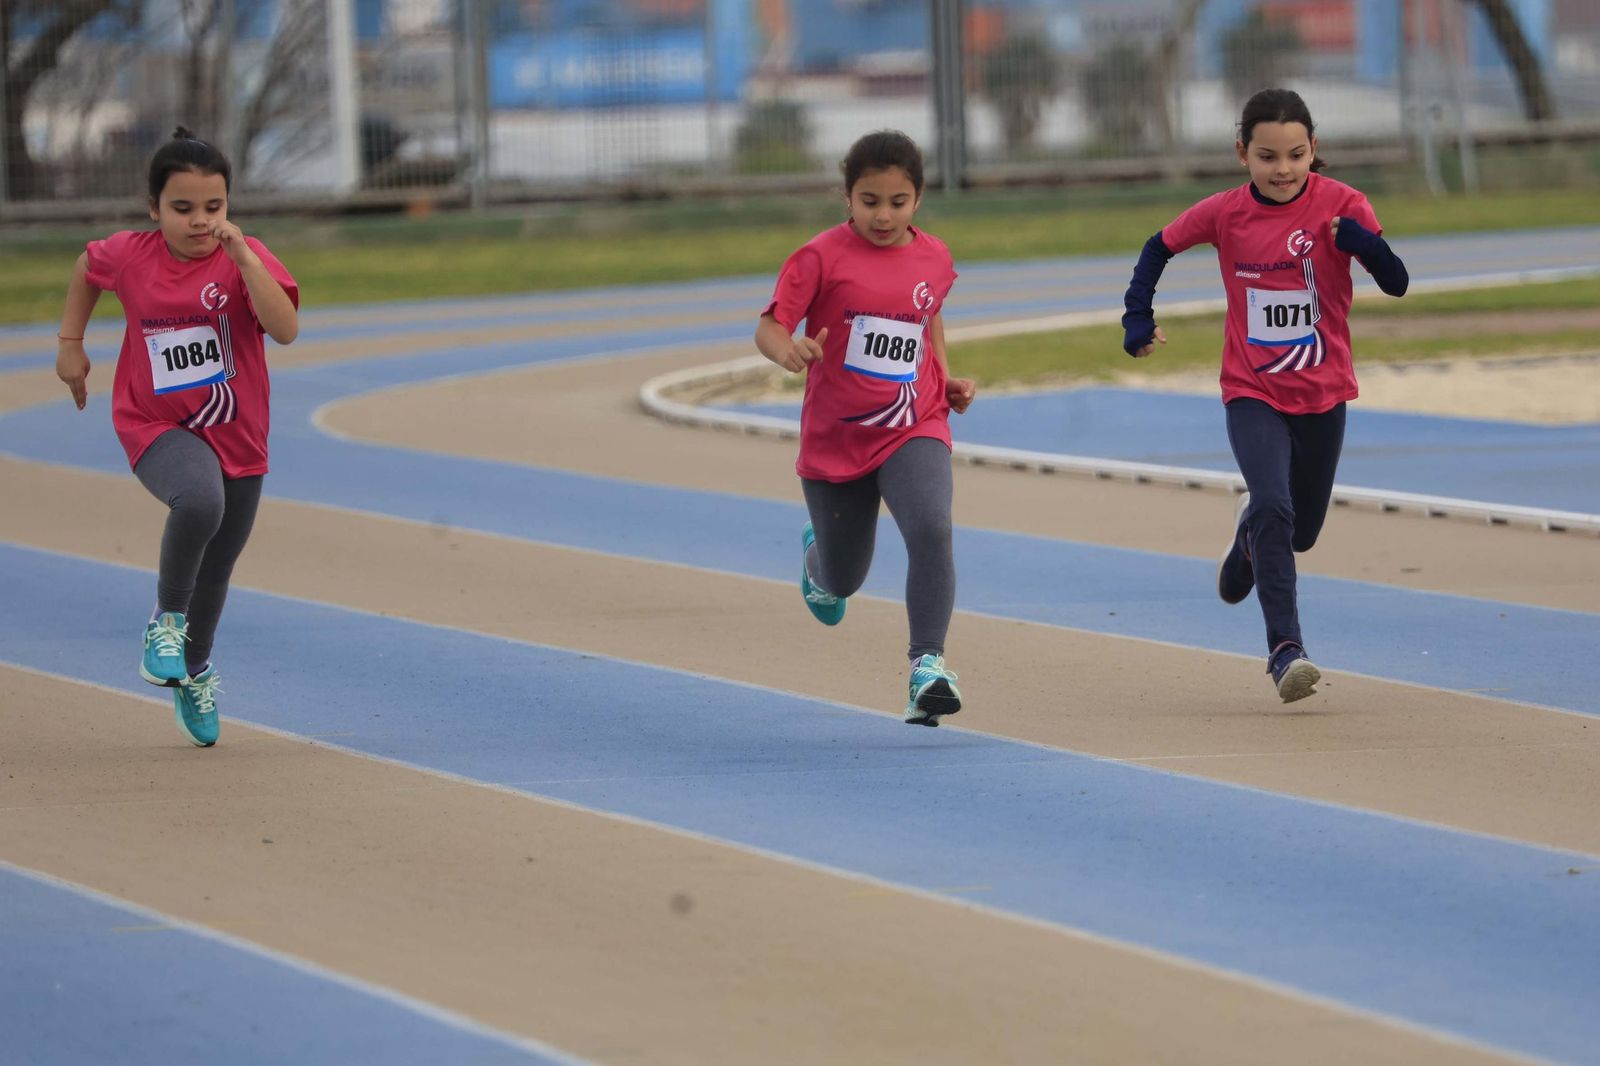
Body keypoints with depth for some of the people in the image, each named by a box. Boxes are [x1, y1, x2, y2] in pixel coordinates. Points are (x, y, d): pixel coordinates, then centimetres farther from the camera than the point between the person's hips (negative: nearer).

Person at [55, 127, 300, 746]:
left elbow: (286, 329, -29)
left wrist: (244, 261, -37)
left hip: (236, 436, 2)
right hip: (157, 428, -2)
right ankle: (166, 619, -13)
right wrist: (70, 342, 16)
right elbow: (88, 266, 16)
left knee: (215, 572, 17)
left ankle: (196, 670, 46)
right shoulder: (129, 256, -8)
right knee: (198, 500, -36)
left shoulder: (245, 259, -14)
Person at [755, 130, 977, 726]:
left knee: (931, 530, -29)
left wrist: (947, 379, 9)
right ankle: (818, 553, 53)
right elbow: (769, 328, -13)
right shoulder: (823, 257, -11)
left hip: (913, 432, 1)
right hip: (834, 441, -1)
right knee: (843, 582, 15)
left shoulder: (934, 259, 2)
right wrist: (787, 351, -37)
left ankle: (928, 664, -27)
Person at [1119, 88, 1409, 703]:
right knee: (1275, 508, -24)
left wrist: (1362, 241, -39)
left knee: (1301, 530, 16)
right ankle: (1285, 649, -25)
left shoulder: (1339, 204, -12)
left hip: (1323, 396, 1)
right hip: (1253, 396, -1)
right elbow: (1161, 246, 11)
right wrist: (1138, 317, 0)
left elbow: (1396, 283, -19)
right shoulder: (1225, 213, -7)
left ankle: (1250, 529, 52)